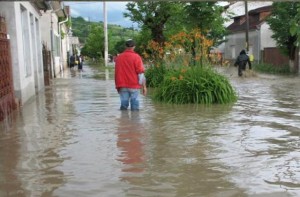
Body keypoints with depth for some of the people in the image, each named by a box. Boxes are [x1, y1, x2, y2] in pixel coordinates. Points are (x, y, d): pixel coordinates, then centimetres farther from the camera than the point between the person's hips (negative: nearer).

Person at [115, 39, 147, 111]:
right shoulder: (136, 57, -7)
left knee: (123, 105, 9)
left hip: (122, 86, 4)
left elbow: (116, 73, 12)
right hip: (134, 86, -4)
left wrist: (118, 86, 21)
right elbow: (140, 73, -10)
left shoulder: (119, 57, 6)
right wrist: (144, 86, -4)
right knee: (135, 107, 2)